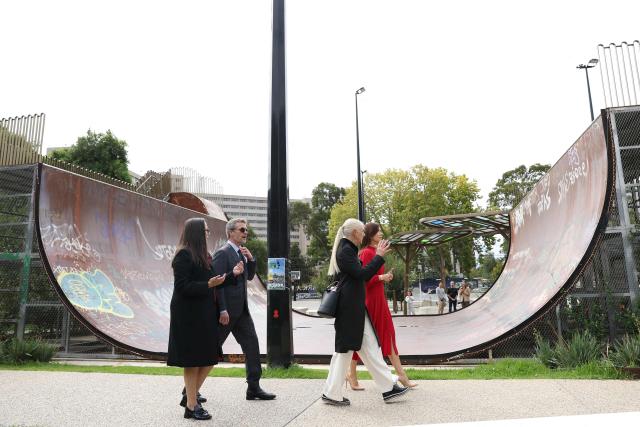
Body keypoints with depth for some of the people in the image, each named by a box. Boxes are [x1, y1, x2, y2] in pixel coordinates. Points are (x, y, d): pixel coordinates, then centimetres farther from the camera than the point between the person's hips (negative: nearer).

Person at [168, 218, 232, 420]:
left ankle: (190, 394, 29)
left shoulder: (201, 255, 14)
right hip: (188, 315, -9)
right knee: (193, 360, 1)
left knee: (208, 358, 12)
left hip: (204, 313, 9)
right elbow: (182, 286, -19)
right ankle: (191, 406, 14)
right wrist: (208, 284, -24)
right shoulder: (184, 255, -14)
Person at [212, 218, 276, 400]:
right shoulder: (223, 253, -14)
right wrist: (222, 310, -21)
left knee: (252, 344, 6)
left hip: (241, 309, 8)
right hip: (227, 310, -8)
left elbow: (249, 276, 16)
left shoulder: (241, 252, 13)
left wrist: (250, 259, -1)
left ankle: (254, 387, 14)